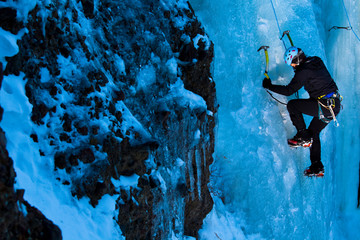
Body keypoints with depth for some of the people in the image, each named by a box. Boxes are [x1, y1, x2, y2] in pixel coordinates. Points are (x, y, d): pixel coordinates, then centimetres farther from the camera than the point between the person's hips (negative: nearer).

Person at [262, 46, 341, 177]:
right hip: (335, 105, 9)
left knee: (292, 105, -2)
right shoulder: (317, 61, 10)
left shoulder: (304, 71, -15)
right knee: (313, 132, 20)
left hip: (325, 106, -9)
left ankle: (303, 137, 3)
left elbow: (289, 91, -15)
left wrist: (269, 86, -5)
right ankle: (317, 167, 22)